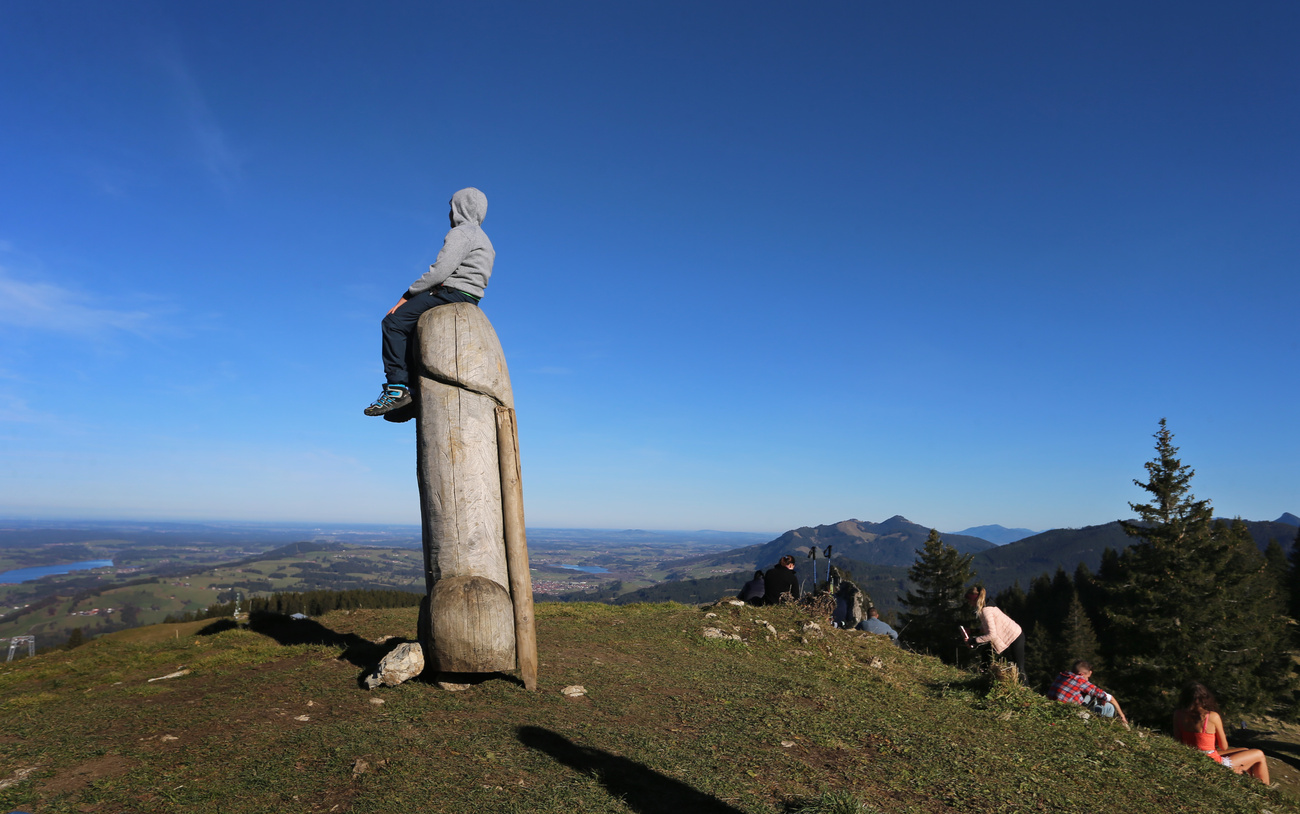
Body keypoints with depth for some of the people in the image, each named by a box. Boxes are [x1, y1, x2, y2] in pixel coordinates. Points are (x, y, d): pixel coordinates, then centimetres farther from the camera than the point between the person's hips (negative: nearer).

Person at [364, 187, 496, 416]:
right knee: (408, 328, 19)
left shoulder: (461, 232, -5)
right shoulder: (481, 238, 28)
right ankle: (414, 388, 12)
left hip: (452, 292, -11)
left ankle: (397, 387, -22)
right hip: (469, 299, 11)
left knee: (394, 322, -15)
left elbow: (440, 271, -18)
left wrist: (408, 295, -11)